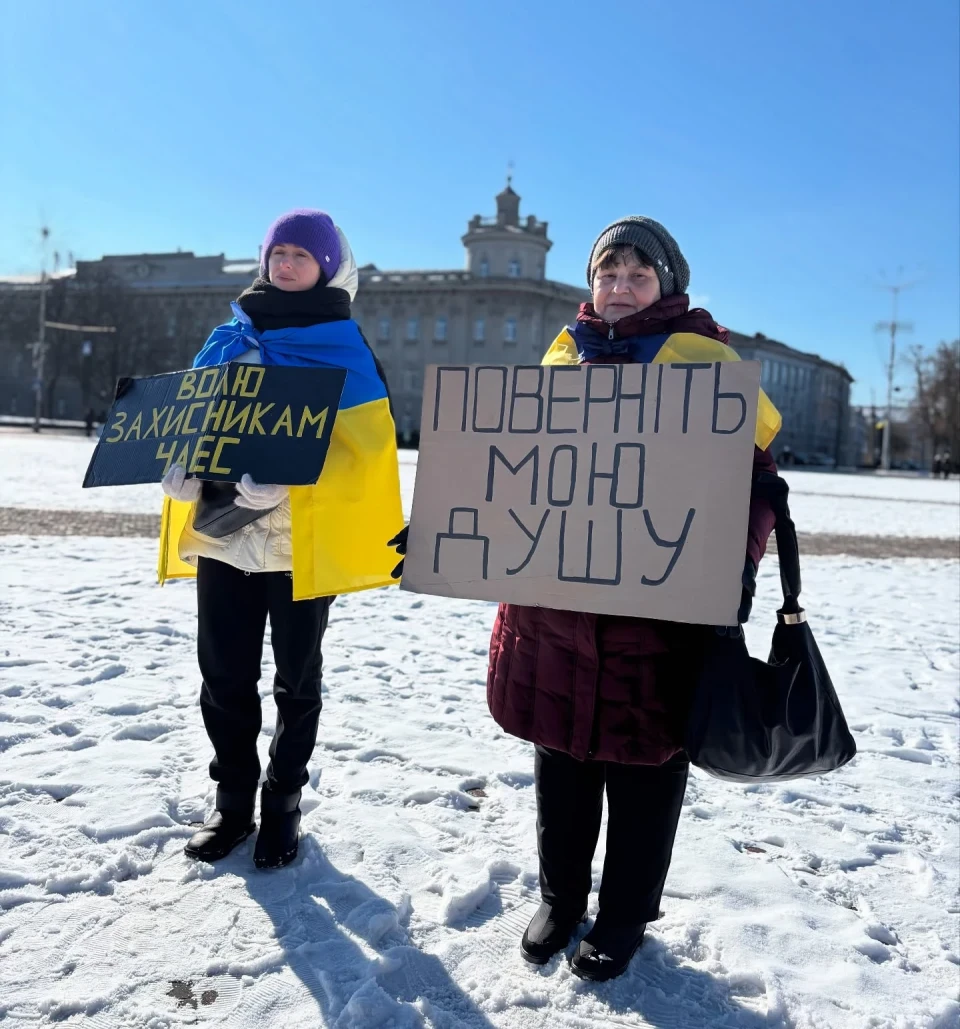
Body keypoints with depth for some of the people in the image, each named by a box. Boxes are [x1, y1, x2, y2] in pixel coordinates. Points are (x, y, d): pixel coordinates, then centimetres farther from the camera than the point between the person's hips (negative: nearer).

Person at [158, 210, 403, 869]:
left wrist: (278, 484, -25)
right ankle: (233, 802, 27)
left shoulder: (343, 346, -1)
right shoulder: (232, 336, 14)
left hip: (300, 539, -4)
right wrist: (184, 471, -7)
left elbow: (360, 445, -12)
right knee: (225, 675, 9)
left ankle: (284, 804, 26)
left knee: (296, 678, 8)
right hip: (219, 533, 4)